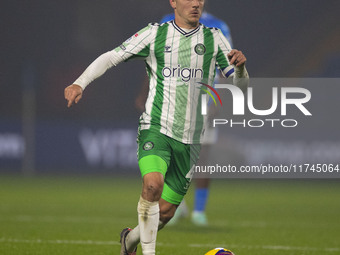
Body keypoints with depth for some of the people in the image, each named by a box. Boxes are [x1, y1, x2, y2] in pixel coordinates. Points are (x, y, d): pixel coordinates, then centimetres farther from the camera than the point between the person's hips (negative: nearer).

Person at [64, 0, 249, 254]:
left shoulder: (214, 38, 7)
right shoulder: (155, 34, 2)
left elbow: (240, 82, 9)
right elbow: (111, 57, 1)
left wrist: (240, 66, -15)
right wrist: (80, 83, -13)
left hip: (190, 138, 3)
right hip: (156, 128, -3)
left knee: (165, 212, 6)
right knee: (153, 183, -31)